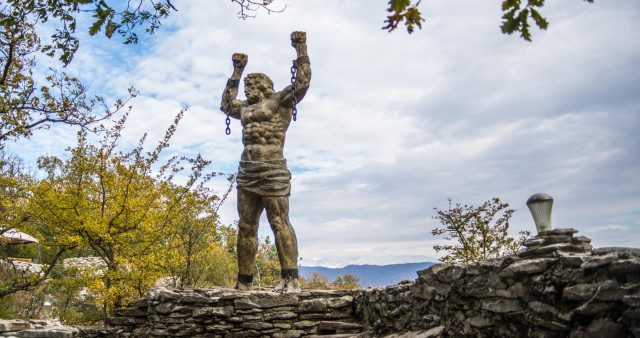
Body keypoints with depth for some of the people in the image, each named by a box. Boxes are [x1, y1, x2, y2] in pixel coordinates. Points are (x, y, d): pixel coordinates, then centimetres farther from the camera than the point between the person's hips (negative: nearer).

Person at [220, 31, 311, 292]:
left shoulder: (279, 102, 5)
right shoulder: (247, 109, 26)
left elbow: (302, 83, -7)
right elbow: (227, 104, 43)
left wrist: (301, 50, -1)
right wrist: (236, 72, 44)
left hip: (272, 173, -8)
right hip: (247, 174, 8)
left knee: (279, 223, -12)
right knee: (246, 227, 7)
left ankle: (290, 278, -12)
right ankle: (244, 282, 13)